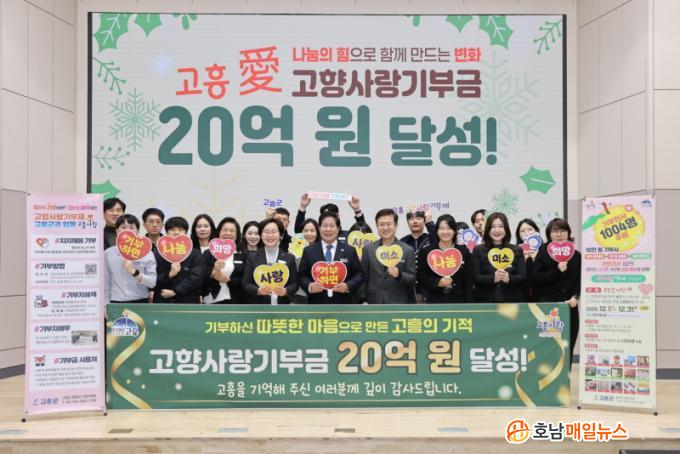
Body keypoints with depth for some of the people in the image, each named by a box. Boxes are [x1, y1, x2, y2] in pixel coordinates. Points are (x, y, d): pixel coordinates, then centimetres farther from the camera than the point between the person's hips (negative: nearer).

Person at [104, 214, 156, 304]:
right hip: (116, 303, 1)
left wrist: (134, 272, -17)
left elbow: (153, 282, -5)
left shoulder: (147, 253, 0)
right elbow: (105, 284, 7)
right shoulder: (108, 254, 3)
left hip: (140, 303, 0)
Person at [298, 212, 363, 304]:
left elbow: (359, 274, 6)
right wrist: (309, 286, -14)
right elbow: (301, 275, 7)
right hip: (317, 306, 0)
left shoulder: (349, 251, 7)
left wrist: (348, 286, -13)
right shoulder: (309, 251, 8)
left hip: (342, 307, 0)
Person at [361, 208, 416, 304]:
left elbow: (412, 279, -1)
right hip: (374, 306, 2)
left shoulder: (407, 250, 0)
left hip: (399, 306, -1)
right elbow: (363, 277, 7)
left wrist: (399, 275, -21)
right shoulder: (368, 249, 6)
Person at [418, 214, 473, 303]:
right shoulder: (427, 251, 2)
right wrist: (437, 282, -15)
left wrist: (468, 306, -1)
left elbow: (468, 281, 4)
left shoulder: (463, 251, 5)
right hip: (435, 302, -1)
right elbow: (421, 277, 2)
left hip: (458, 302, 1)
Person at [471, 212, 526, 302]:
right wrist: (492, 278, -22)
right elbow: (475, 277, -3)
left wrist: (509, 278, -20)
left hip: (511, 302, 1)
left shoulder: (516, 251, 10)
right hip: (486, 302, -1)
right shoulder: (478, 250, 6)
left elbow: (523, 277, 2)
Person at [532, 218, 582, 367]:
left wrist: (575, 296, -8)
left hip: (569, 308, 3)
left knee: (567, 348, 5)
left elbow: (579, 281, 10)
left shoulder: (576, 255, 10)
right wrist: (557, 270, -14)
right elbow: (536, 279, -4)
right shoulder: (543, 253, 3)